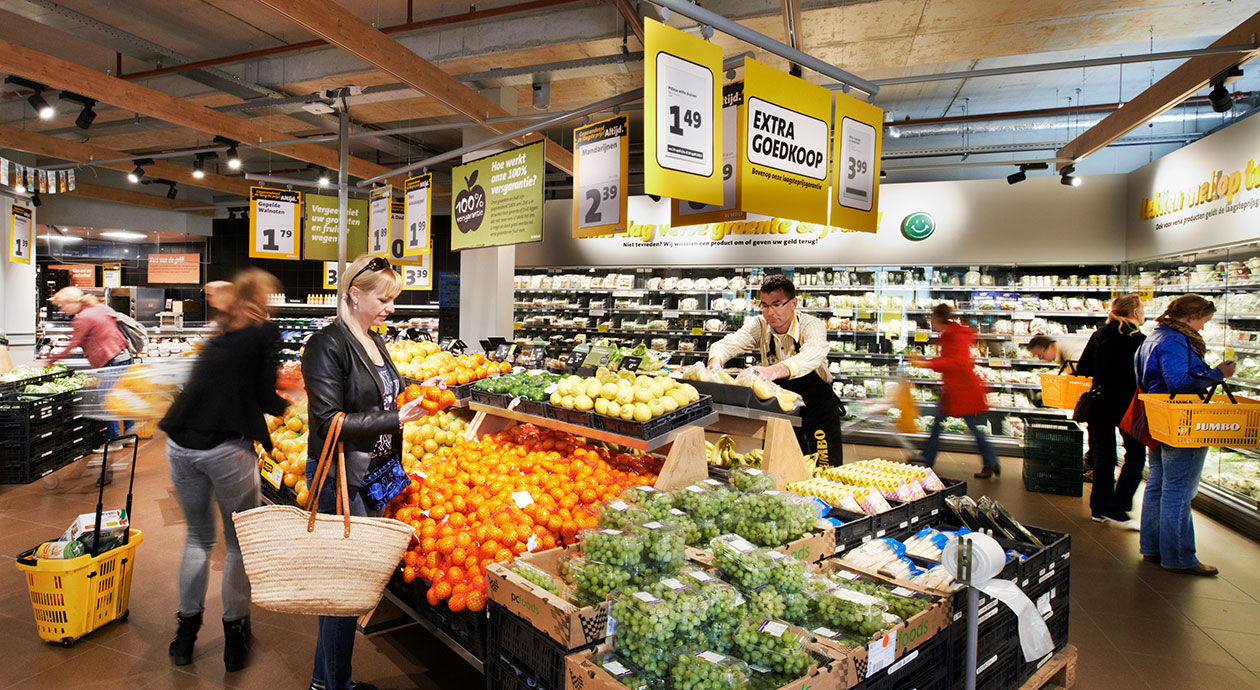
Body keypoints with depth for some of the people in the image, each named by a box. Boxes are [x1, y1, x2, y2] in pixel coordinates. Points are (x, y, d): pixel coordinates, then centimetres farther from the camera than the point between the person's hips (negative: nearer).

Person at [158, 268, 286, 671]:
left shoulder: (220, 337, 17)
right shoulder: (268, 334, -1)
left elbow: (223, 385, 20)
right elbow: (266, 399, -6)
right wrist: (289, 403, 13)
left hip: (181, 445, 6)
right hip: (226, 448, -6)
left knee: (198, 538, 22)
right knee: (239, 544, 12)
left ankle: (186, 633, 31)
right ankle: (234, 635, 21)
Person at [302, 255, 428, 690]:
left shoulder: (374, 342, 11)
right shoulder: (327, 345, -15)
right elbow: (331, 420, -20)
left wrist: (418, 395, 6)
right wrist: (397, 417, -23)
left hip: (374, 471, 8)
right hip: (340, 477, -8)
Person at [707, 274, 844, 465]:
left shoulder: (812, 325, -19)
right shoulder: (760, 326, -8)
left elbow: (814, 354, -41)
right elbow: (728, 343, -21)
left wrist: (773, 371, -59)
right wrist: (715, 363, -46)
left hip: (817, 413, -3)